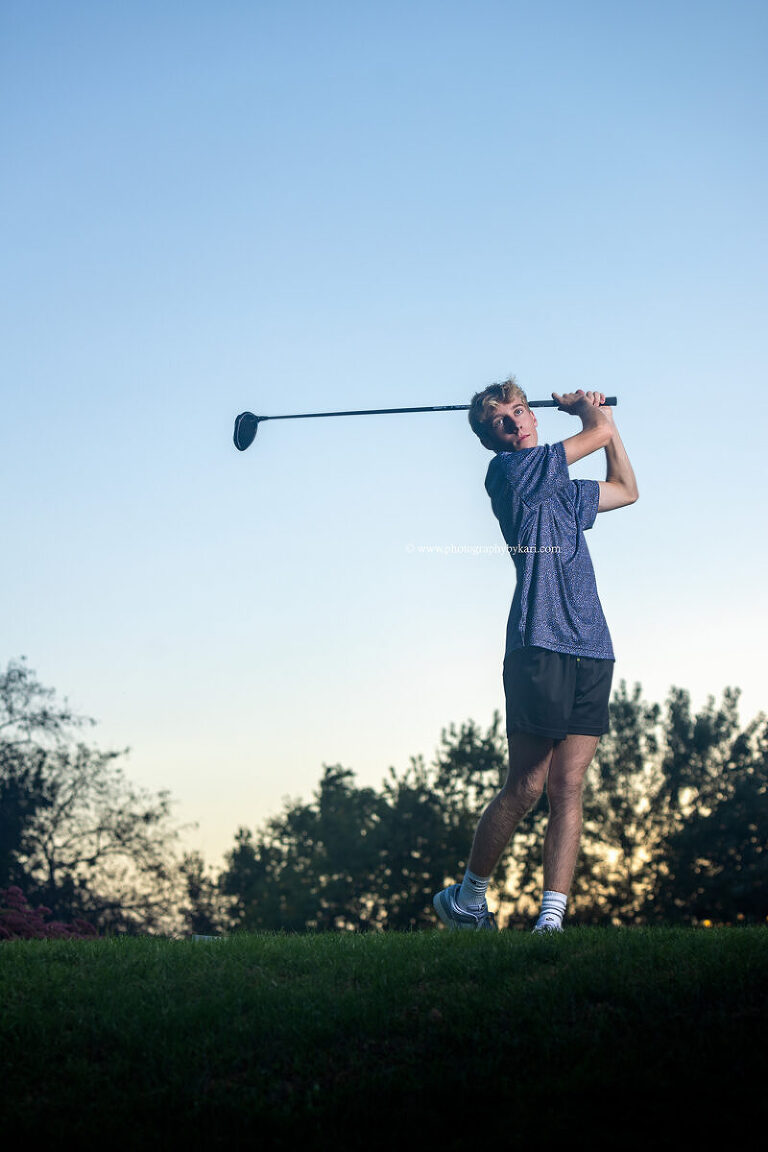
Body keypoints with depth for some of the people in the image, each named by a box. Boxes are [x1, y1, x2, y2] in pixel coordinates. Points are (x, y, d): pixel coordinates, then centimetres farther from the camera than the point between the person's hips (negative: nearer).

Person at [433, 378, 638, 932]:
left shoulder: (564, 490, 22)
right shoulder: (509, 470, -1)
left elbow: (626, 489, 39)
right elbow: (601, 434, 3)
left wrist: (601, 412, 36)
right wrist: (588, 410, 24)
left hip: (592, 650, 7)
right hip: (539, 643, -7)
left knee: (568, 786, -1)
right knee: (526, 787, -4)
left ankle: (553, 917, -2)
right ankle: (468, 899, 14)